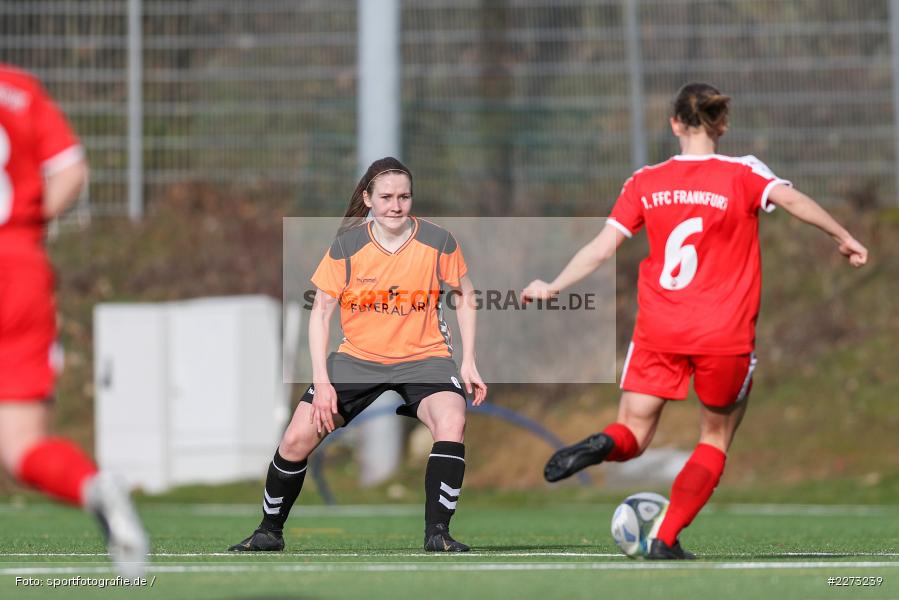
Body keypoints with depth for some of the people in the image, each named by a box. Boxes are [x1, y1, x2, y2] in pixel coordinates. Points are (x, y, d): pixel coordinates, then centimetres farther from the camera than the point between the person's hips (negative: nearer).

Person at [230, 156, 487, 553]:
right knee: (297, 439, -8)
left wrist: (468, 363, 0)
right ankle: (270, 531, 14)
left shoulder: (438, 242, -10)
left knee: (452, 421, -32)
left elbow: (465, 297, 5)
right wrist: (321, 381, -12)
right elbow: (321, 310, -4)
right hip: (358, 357, 1)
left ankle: (437, 532, -24)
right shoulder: (347, 245, -10)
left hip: (423, 356, -1)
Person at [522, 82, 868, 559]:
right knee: (716, 438, 15)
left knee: (633, 435, 7)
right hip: (725, 336, -2)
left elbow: (603, 247, 3)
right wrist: (843, 238, -14)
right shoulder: (742, 175, -2)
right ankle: (667, 539, 3)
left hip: (658, 331, 2)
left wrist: (552, 287, 12)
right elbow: (790, 198, -19)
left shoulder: (645, 183, 4)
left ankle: (604, 444, -30)